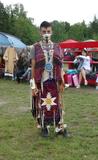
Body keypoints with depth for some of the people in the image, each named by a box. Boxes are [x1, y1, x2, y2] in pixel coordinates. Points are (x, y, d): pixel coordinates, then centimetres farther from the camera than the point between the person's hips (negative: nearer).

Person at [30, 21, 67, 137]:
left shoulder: (57, 47, 5)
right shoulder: (35, 48, -2)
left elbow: (60, 67, 8)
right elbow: (33, 67, -3)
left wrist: (61, 82, 3)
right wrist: (34, 85, -8)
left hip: (54, 82, 2)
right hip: (41, 82, -2)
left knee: (56, 104, 7)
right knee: (42, 105, 7)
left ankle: (59, 126, 19)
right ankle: (44, 127, 23)